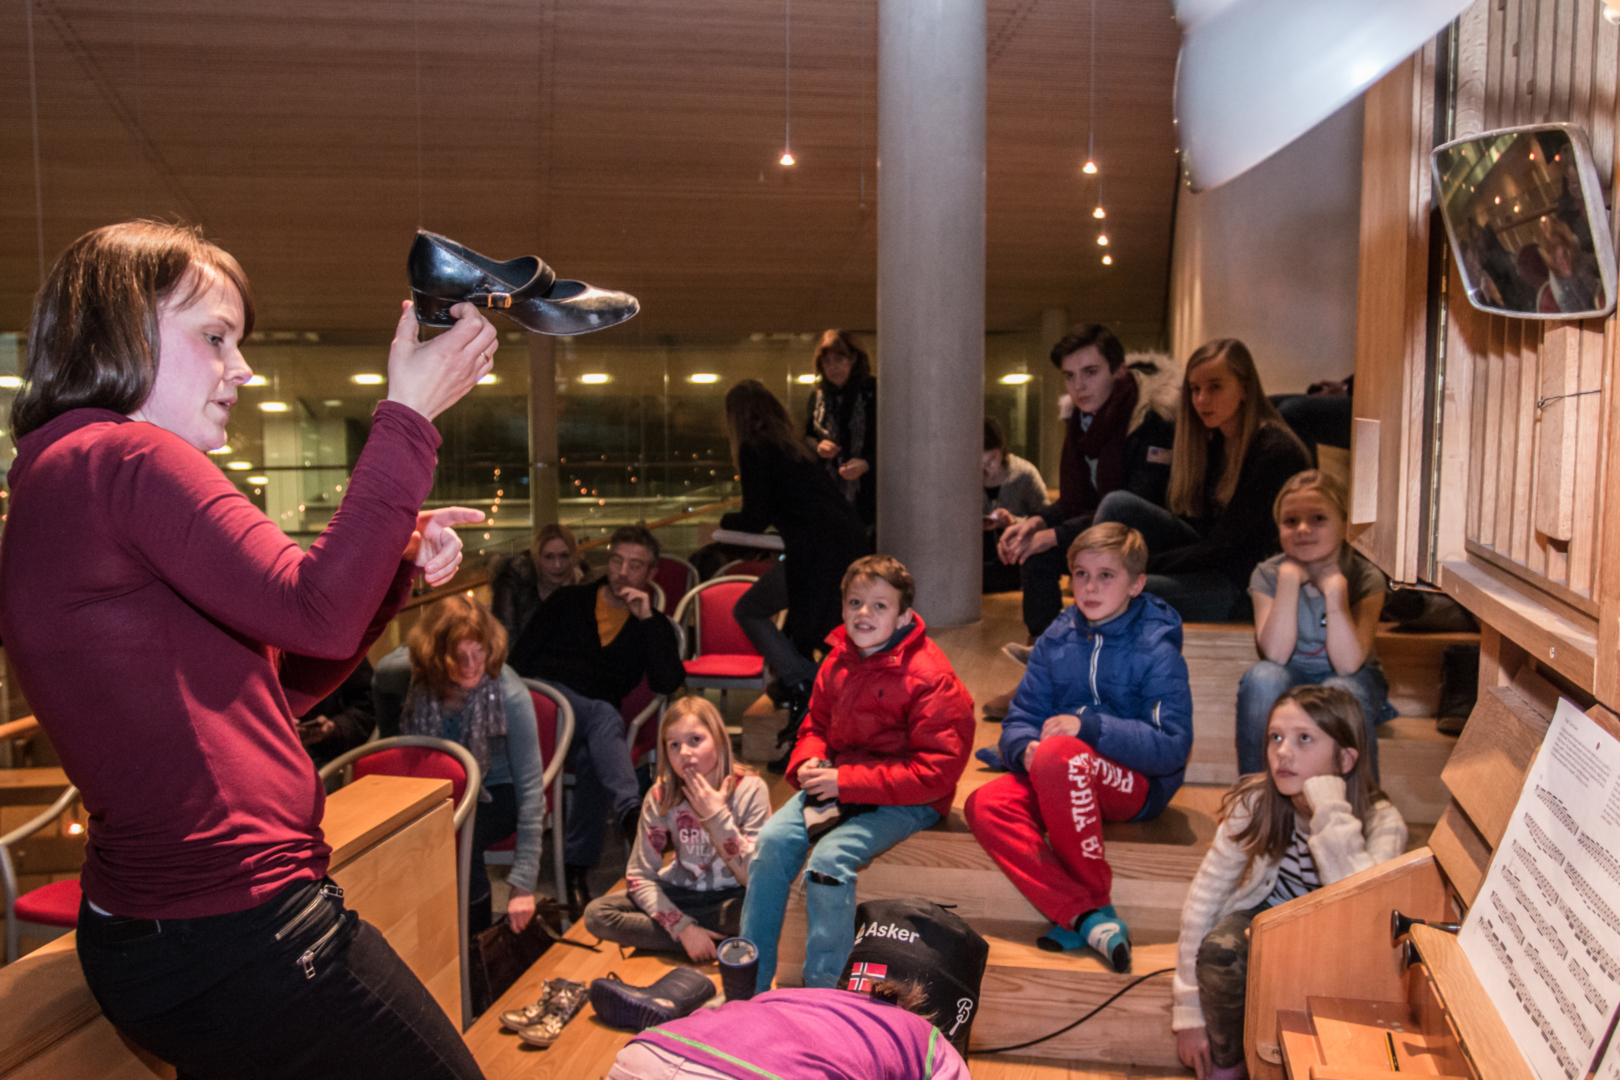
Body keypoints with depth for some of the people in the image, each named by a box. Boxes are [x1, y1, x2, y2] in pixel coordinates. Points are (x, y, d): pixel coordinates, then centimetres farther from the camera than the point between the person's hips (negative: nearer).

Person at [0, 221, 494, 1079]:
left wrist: (396, 564, 2)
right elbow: (318, 616, -26)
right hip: (235, 935, -10)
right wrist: (408, 414, -21)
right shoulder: (118, 459, -16)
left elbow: (278, 686, 14)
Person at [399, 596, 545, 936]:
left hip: (496, 791, -3)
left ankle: (476, 935, -6)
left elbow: (530, 786, -25)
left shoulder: (510, 695, -27)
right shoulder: (413, 678, -17)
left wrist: (523, 883, -29)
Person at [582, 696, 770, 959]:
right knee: (596, 913, -18)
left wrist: (717, 816, -29)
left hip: (731, 899, -4)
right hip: (682, 893, 4)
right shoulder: (661, 797, -10)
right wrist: (683, 928, -23)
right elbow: (639, 877, -10)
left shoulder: (750, 790, -17)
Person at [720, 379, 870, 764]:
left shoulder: (754, 449, 0)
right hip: (852, 543, 8)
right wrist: (742, 521, 37)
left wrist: (727, 521, 18)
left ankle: (802, 688, -5)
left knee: (749, 610, 7)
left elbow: (755, 519, -2)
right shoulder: (792, 444, 23)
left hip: (818, 551, -8)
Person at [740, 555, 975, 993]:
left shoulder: (929, 676, -17)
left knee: (830, 857, -27)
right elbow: (817, 724, 20)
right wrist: (808, 762, -5)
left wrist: (846, 782, -22)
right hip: (838, 781, 7)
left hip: (907, 798, -6)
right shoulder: (839, 660, 5)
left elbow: (936, 771, -21)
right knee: (771, 842, -13)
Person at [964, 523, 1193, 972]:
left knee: (1057, 754, -36)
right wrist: (1025, 748, -18)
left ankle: (1095, 898, -20)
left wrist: (1090, 725, -25)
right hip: (1063, 783, 5)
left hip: (1139, 784, -5)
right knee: (984, 805, -23)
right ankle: (1088, 918, -31)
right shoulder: (1056, 639, 7)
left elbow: (1172, 748, -16)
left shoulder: (1156, 649, -8)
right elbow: (1020, 720, 6)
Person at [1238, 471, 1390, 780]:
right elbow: (1275, 654, -24)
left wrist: (1335, 588, -32)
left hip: (1351, 680, -1)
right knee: (1261, 677, -31)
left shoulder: (1366, 578, -15)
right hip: (1291, 681, 1)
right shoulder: (1268, 575, -11)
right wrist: (1290, 579, -28)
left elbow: (1347, 664, -26)